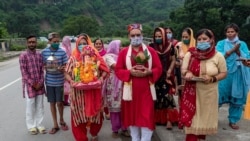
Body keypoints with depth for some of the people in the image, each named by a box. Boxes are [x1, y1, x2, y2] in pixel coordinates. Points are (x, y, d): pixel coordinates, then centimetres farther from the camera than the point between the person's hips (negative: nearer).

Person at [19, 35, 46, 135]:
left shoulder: (39, 55, 4)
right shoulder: (23, 55, -9)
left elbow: (42, 70, 5)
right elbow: (24, 72, -12)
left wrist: (40, 83, -6)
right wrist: (33, 84, -13)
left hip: (39, 84, 4)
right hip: (29, 85, -4)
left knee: (40, 106, 11)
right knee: (30, 106, 6)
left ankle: (39, 125, 24)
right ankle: (31, 126, 21)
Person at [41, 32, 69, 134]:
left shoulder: (62, 52, -7)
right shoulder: (44, 52, -1)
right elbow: (43, 65, 7)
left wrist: (61, 68, -24)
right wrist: (46, 67, -15)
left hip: (59, 81, -2)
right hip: (49, 81, 2)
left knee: (59, 102, 3)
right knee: (52, 103, 10)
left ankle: (61, 120, 32)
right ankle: (55, 125, 23)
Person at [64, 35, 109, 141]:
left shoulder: (95, 56, 2)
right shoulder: (73, 58, 3)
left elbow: (105, 70, 1)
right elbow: (67, 73, 1)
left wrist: (101, 77, -18)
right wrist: (70, 81, -18)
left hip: (94, 91, 0)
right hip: (78, 92, 0)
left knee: (95, 113, 12)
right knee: (79, 115, 4)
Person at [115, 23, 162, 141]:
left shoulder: (151, 51, 4)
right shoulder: (124, 52, 3)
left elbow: (159, 68, 2)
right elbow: (118, 70, 0)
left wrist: (149, 72, -16)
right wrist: (130, 72, -16)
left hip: (146, 90, 0)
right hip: (131, 90, 1)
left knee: (147, 117, -3)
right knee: (132, 116, 10)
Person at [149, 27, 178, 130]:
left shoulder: (170, 46, 1)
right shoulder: (152, 47, 1)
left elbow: (173, 60, 7)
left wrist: (169, 71, -6)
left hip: (166, 76, -1)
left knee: (167, 96, -7)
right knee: (157, 96, 7)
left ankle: (169, 119, -3)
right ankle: (157, 118, 21)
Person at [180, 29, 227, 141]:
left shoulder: (218, 56, -3)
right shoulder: (190, 54, -1)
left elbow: (223, 73, 2)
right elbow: (183, 70, 4)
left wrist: (213, 79, -18)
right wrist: (186, 73, -20)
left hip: (209, 93, 0)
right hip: (192, 92, 0)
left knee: (205, 117, 13)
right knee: (191, 117, 2)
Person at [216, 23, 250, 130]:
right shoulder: (221, 43, 4)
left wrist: (238, 51, -15)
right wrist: (232, 50, -17)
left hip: (238, 75, 2)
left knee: (237, 98, 7)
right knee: (218, 96, 1)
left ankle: (233, 120, 20)